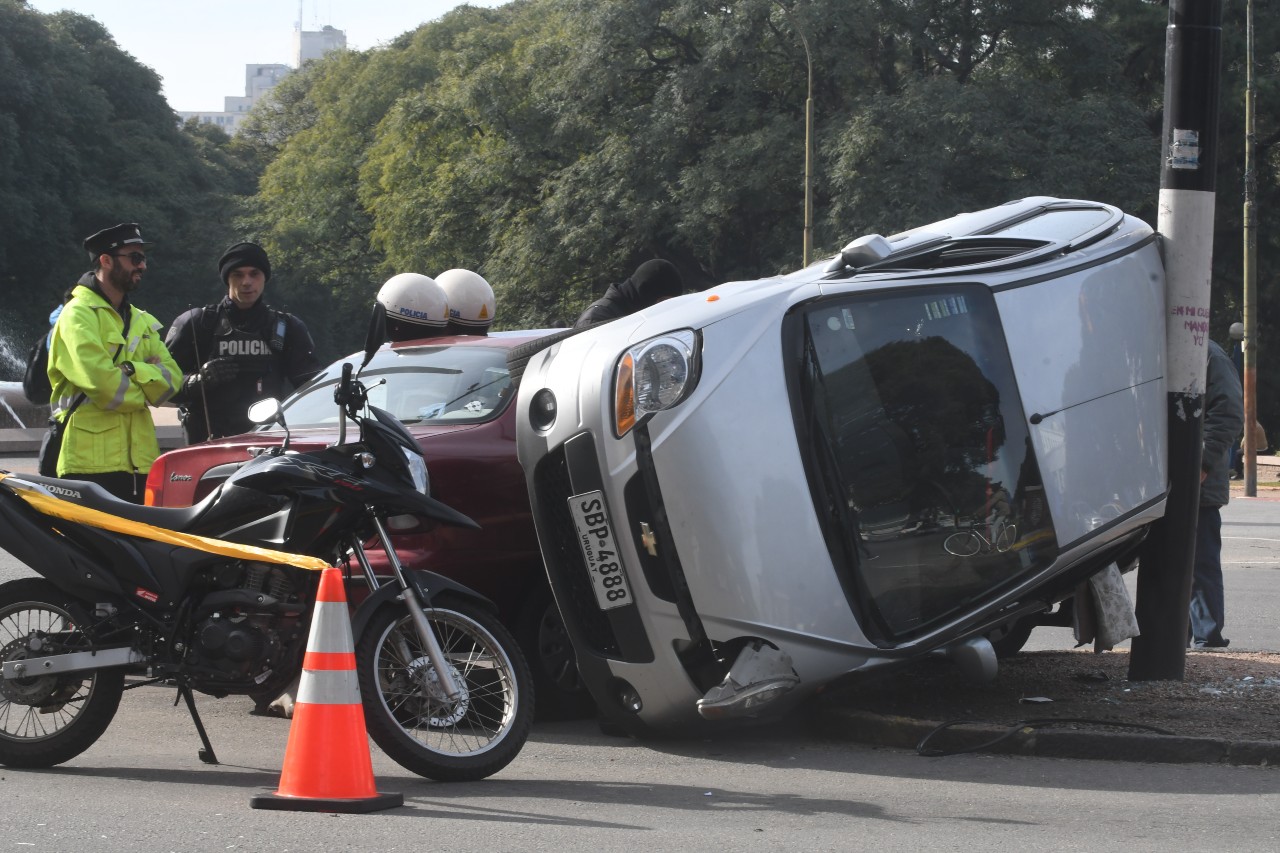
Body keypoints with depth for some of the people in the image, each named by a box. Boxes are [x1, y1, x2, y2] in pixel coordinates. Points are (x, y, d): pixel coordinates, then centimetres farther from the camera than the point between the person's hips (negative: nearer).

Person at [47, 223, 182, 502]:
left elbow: (172, 378, 7)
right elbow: (100, 381, -18)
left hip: (139, 463, 8)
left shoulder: (142, 322, 21)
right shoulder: (79, 314, -5)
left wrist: (132, 370, -12)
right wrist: (144, 393, 0)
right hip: (92, 464, -8)